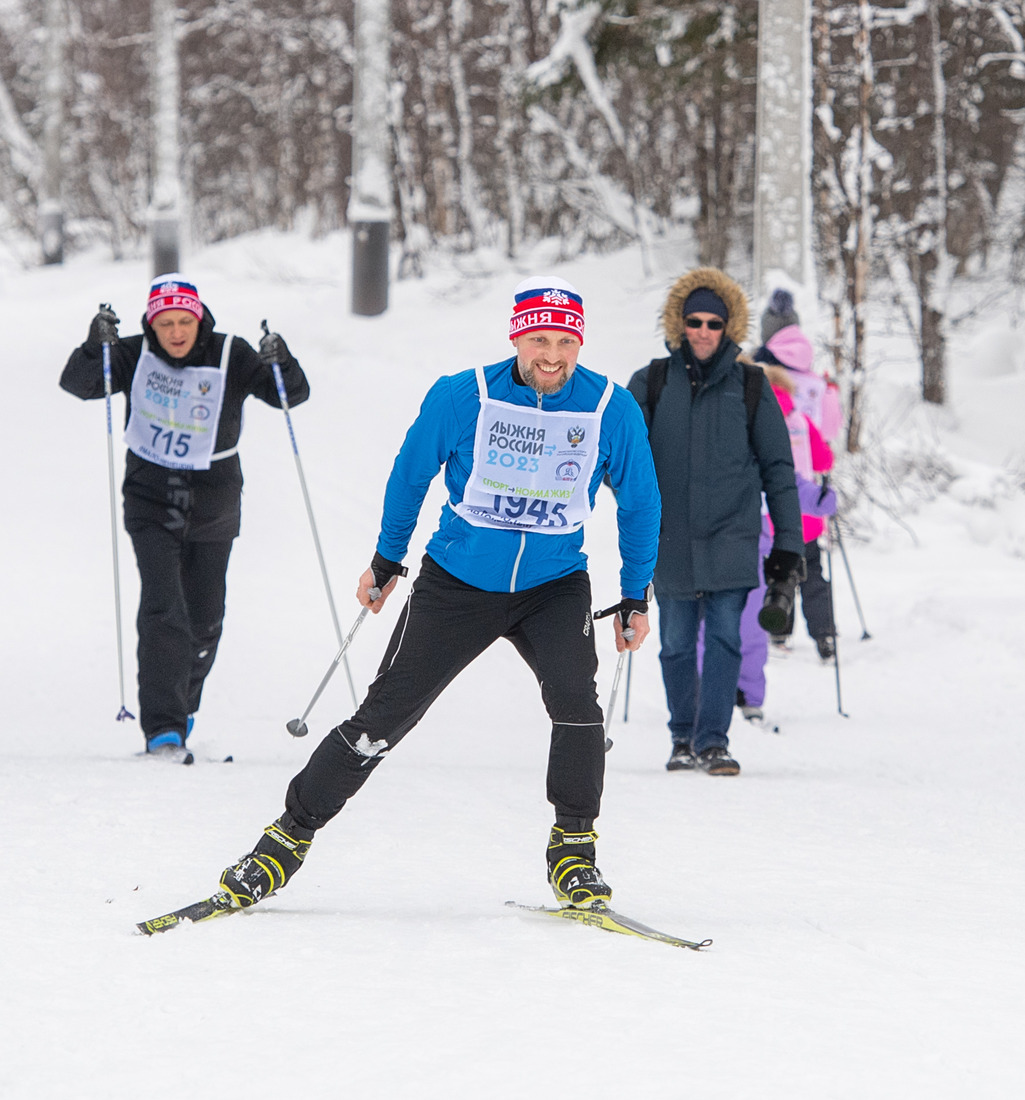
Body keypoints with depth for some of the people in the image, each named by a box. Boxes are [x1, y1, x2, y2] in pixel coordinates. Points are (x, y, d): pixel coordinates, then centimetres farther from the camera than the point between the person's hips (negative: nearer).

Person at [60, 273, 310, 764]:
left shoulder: (230, 357, -9)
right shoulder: (136, 356, -8)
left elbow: (292, 394, -11)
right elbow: (77, 385, -14)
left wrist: (280, 364, -33)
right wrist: (95, 347, -33)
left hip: (213, 506, 2)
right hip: (151, 500, -1)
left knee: (204, 622, 11)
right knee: (163, 610, -17)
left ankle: (182, 706, 37)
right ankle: (163, 728, -18)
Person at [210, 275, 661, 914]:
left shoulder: (613, 410, -10)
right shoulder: (462, 398, -13)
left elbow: (640, 504, 5)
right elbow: (411, 474, 4)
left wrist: (636, 598, 8)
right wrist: (386, 562, 14)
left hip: (554, 586, 0)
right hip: (457, 581, 0)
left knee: (575, 695, -25)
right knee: (386, 714, -1)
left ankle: (575, 846, -8)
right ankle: (291, 835, 13)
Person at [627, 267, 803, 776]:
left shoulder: (749, 385, 3)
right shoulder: (652, 381, 4)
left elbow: (778, 466, 7)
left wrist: (787, 542, 5)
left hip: (731, 537, -1)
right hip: (670, 538, 1)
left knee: (724, 636, -11)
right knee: (676, 644, 6)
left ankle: (714, 740, -8)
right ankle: (684, 739, 21)